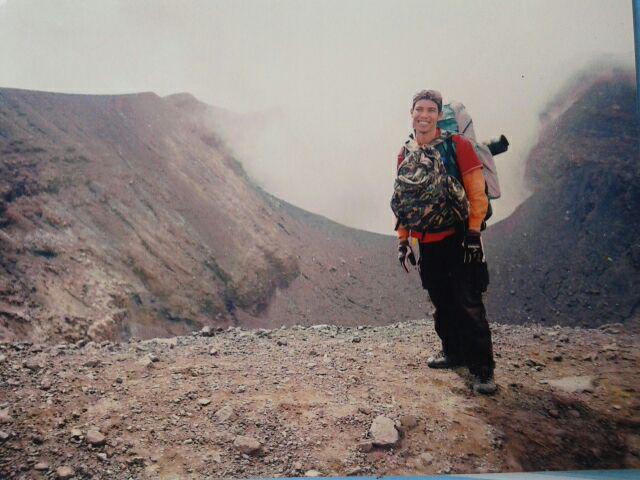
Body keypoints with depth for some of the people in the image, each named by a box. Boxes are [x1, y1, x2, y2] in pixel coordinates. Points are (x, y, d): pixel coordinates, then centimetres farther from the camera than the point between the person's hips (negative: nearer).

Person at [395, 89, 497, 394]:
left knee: (469, 304, -7)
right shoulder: (405, 154, 10)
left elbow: (476, 193, -8)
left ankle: (482, 369, 0)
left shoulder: (457, 146, -6)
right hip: (427, 243, 5)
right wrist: (402, 240, 13)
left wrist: (473, 233, -14)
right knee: (442, 303, 14)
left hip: (458, 237, -5)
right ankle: (454, 353, 30)